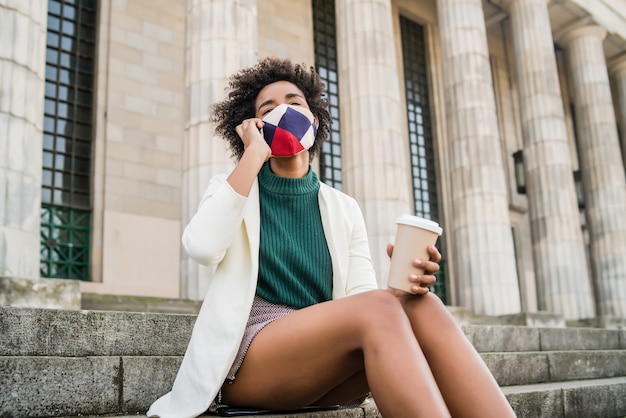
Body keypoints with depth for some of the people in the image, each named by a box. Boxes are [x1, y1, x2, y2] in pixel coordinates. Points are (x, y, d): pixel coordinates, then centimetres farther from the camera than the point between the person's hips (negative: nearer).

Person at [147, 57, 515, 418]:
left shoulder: (344, 209, 14)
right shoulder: (231, 189, 8)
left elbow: (364, 299, 5)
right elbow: (202, 248, -16)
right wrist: (254, 154, -9)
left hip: (325, 360, 3)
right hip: (246, 357, -3)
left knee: (421, 308, -27)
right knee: (379, 310, -32)